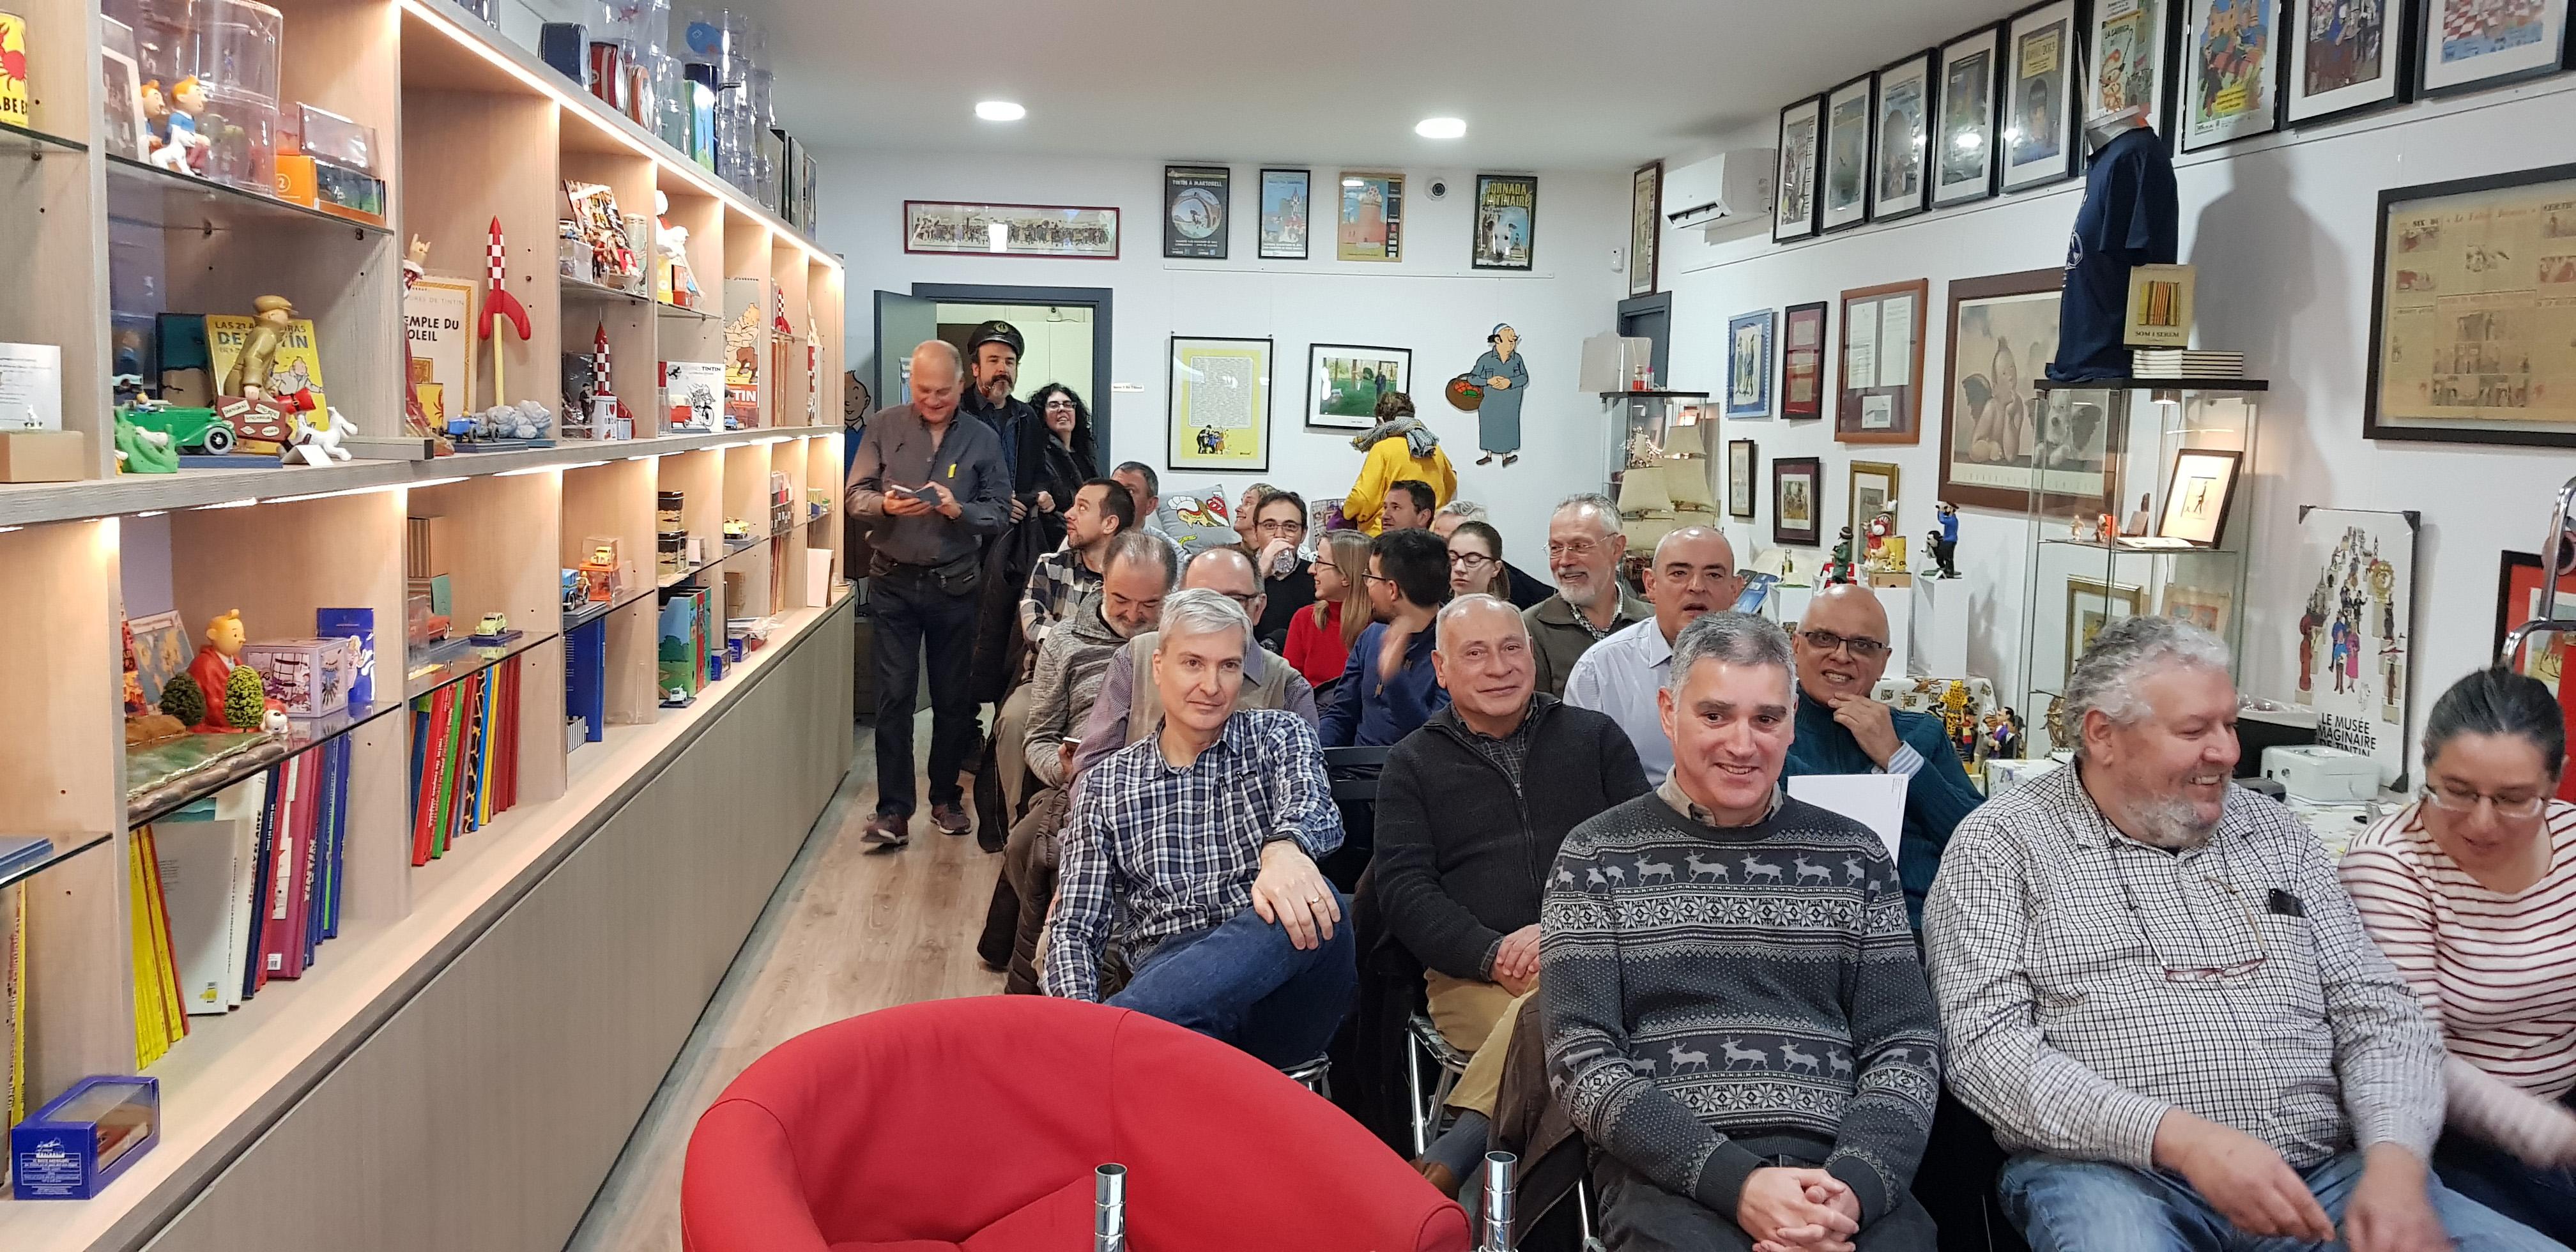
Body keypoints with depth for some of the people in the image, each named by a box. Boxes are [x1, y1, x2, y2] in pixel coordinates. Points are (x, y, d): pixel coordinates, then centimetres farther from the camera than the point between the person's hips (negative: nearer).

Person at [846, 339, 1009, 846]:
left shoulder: (982, 439, 2)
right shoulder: (885, 428, 1)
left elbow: (1000, 513, -1)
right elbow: (855, 496, -1)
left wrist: (958, 509, -20)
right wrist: (886, 505, -22)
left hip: (954, 586, 1)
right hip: (894, 581, -1)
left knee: (953, 698, 10)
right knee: (894, 696, -2)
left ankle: (946, 797, 25)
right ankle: (893, 810, 1)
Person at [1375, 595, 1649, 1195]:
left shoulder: (1596, 738, 18)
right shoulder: (1414, 764, 17)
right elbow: (1403, 888, 6)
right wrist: (1493, 956, -11)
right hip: (1473, 977, -1)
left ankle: (1449, 1158, -36)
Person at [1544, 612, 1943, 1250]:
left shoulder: (1853, 855, 15)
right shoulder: (1598, 858, 7)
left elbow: (1906, 1046, 10)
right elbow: (1582, 1061, -1)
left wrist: (1854, 1185, -9)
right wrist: (1736, 1182, -13)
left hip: (1841, 1169, 3)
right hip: (1668, 1174, -2)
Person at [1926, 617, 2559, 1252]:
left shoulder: (2277, 833, 17)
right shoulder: (2002, 844, 0)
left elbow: (2377, 1010, 12)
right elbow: (1987, 1044, -10)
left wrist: (2395, 1162, -9)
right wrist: (2182, 1138, -21)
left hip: (2322, 1176, 5)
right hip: (2114, 1173, -5)